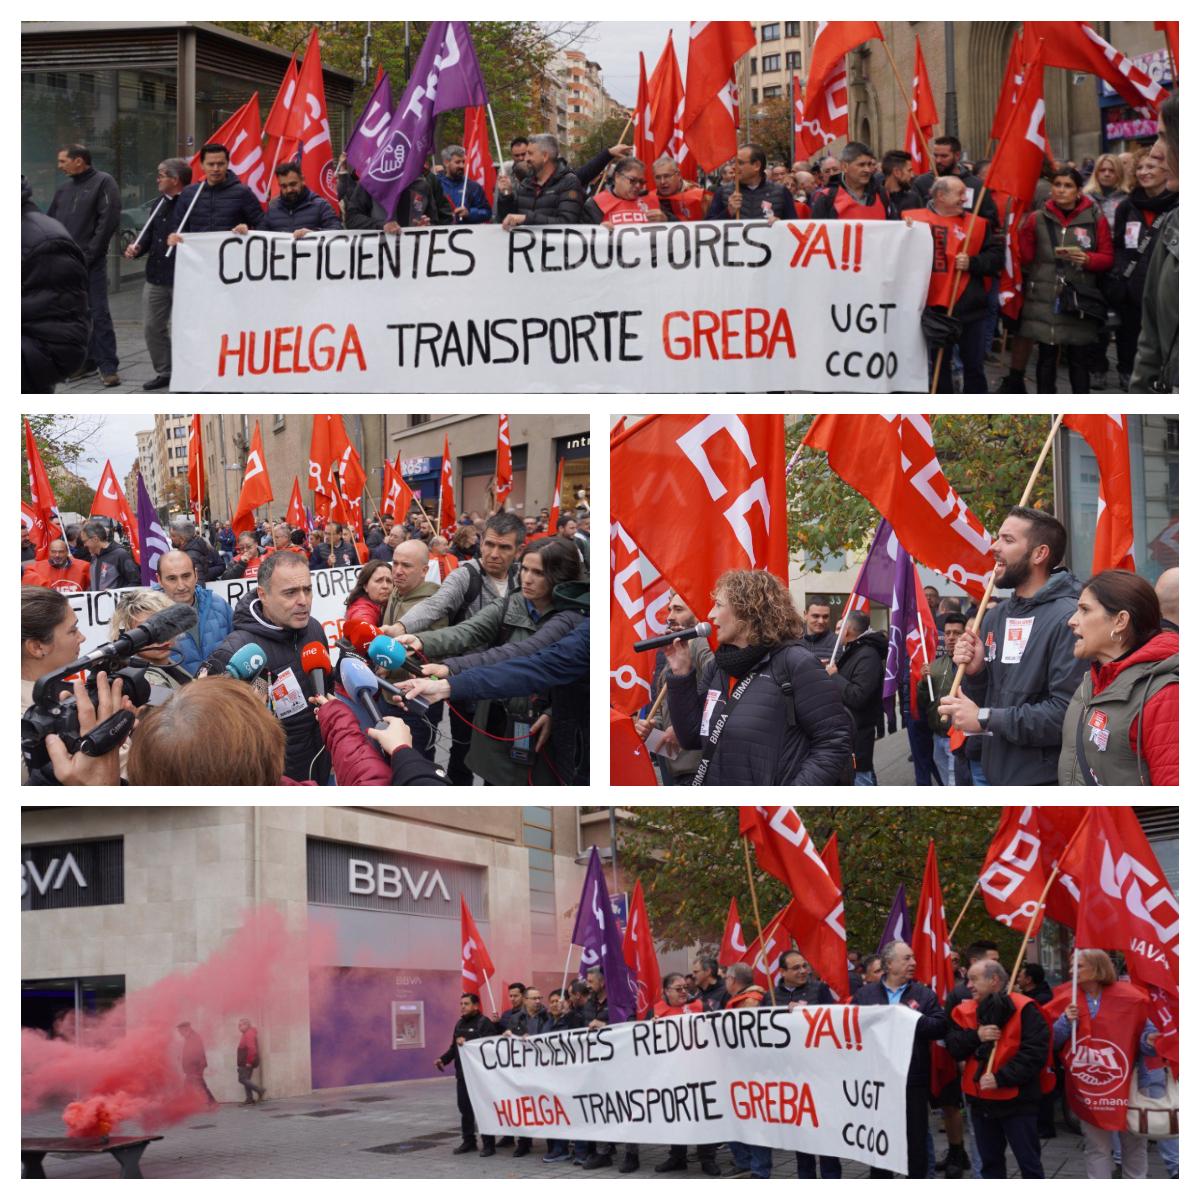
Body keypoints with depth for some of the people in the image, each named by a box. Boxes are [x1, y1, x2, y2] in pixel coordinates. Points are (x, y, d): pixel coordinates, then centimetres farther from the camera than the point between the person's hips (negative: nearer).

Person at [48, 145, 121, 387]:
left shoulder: (103, 182, -4)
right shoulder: (65, 189, 15)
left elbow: (109, 220, -12)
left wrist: (89, 254, -14)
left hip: (91, 263, -7)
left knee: (99, 314, -7)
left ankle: (108, 366, -4)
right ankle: (86, 360, 17)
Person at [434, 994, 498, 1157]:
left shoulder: (484, 1023, -9)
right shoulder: (460, 1024, 17)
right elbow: (454, 1047, 22)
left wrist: (467, 1043, -24)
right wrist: (443, 1058, 7)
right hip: (462, 1074, 8)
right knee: (464, 1108, 11)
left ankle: (489, 1144, 1)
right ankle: (468, 1141, 21)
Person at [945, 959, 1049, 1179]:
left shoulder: (1023, 1009, -11)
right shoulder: (965, 1012, 8)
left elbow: (1035, 1052, -18)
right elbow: (953, 1047, -1)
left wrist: (1001, 1078, -23)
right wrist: (976, 1036, -19)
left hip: (1016, 1101, -6)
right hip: (981, 1101, 6)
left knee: (1029, 1163, -1)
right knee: (990, 1162, 16)